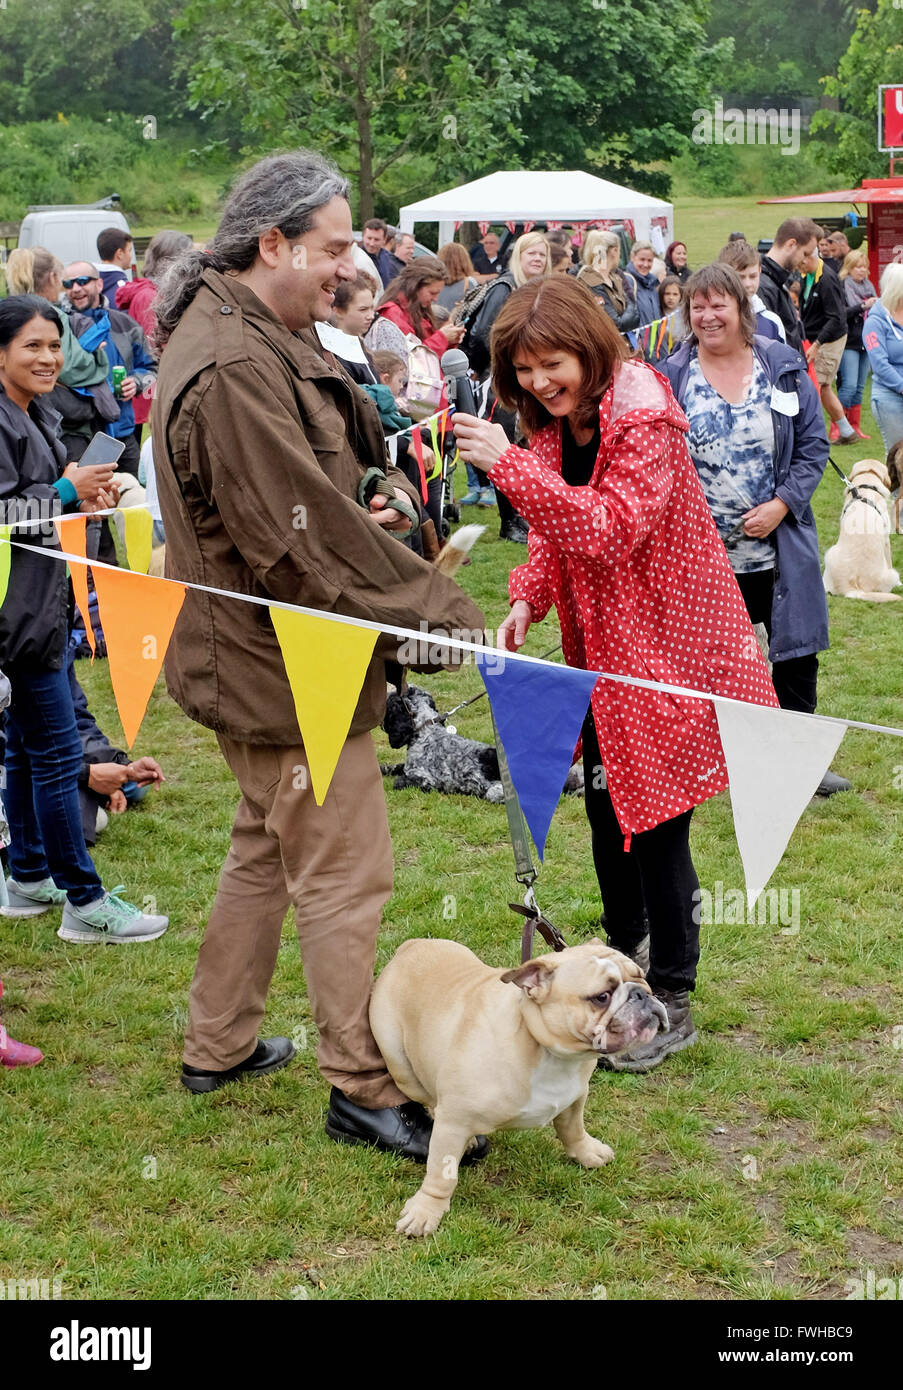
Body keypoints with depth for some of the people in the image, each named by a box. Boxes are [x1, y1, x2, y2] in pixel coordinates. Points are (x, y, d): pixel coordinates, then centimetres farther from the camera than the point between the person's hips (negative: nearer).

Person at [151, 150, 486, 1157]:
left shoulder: (262, 337, 9)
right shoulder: (234, 372, -26)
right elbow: (307, 541, -27)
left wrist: (365, 503, 2)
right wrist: (445, 615, -22)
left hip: (257, 657, 11)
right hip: (284, 665, -11)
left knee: (268, 848, 22)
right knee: (345, 876, -1)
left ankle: (219, 1047, 36)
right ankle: (362, 1091, 11)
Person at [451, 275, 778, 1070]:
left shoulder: (642, 417, -19)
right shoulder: (552, 426, 5)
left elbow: (610, 529, -30)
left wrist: (508, 463, -34)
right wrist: (527, 599, -7)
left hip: (665, 643, -8)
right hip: (598, 646, 8)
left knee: (657, 820, -4)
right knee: (605, 804, 15)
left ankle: (673, 1003, 10)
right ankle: (625, 957, 34)